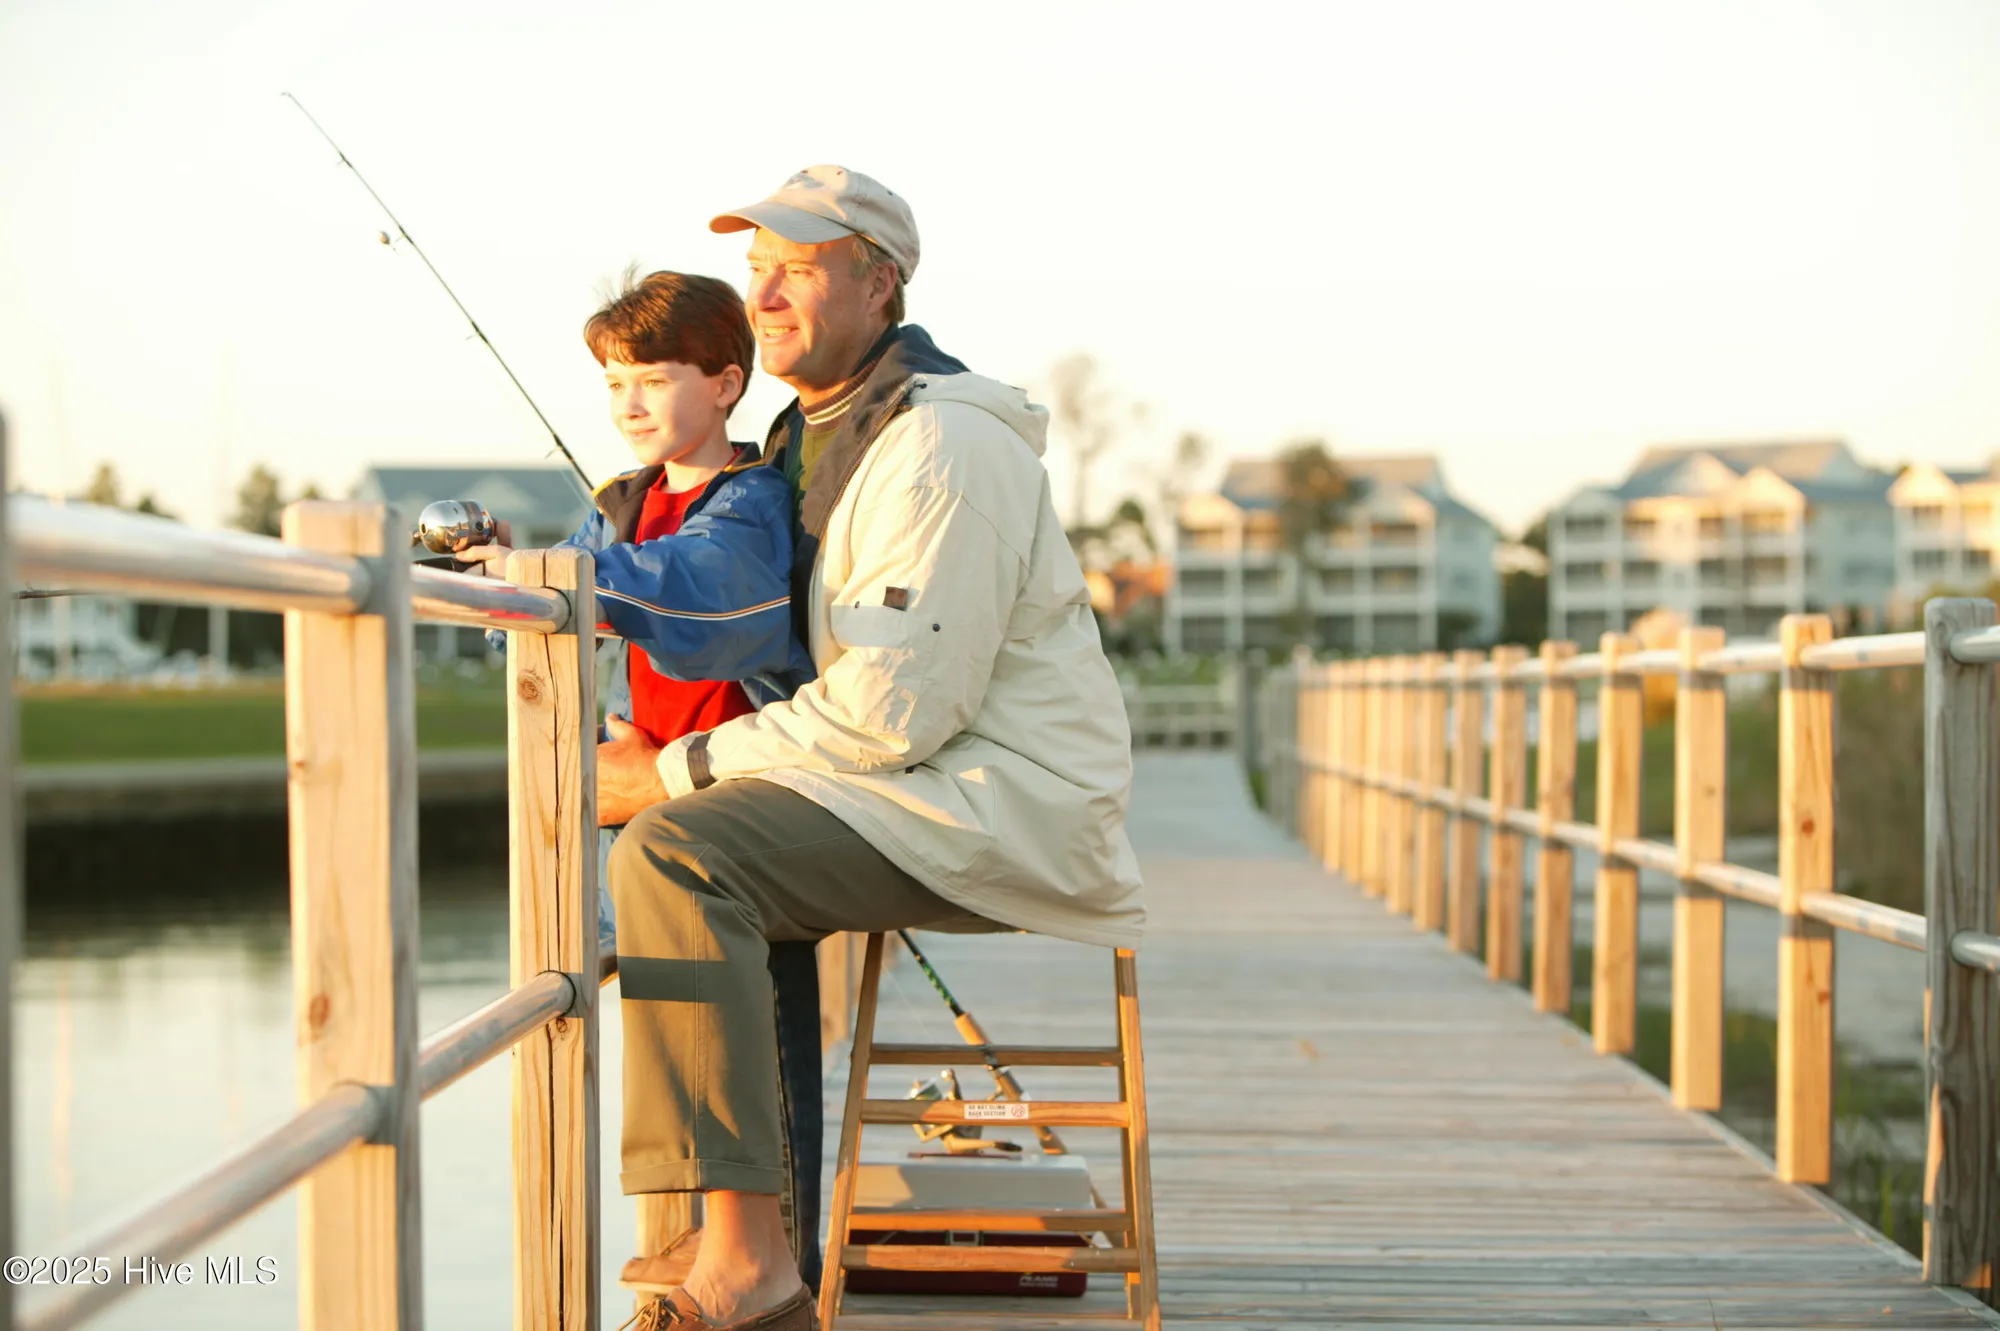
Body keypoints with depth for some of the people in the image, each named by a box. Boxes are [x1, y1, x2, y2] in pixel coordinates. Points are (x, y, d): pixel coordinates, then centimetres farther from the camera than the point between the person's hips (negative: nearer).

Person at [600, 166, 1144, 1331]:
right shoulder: (816, 432, 16)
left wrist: (679, 772, -17)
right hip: (923, 785, 11)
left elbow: (899, 706, -24)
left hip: (1008, 799, -11)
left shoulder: (942, 446, -17)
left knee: (677, 854, -26)